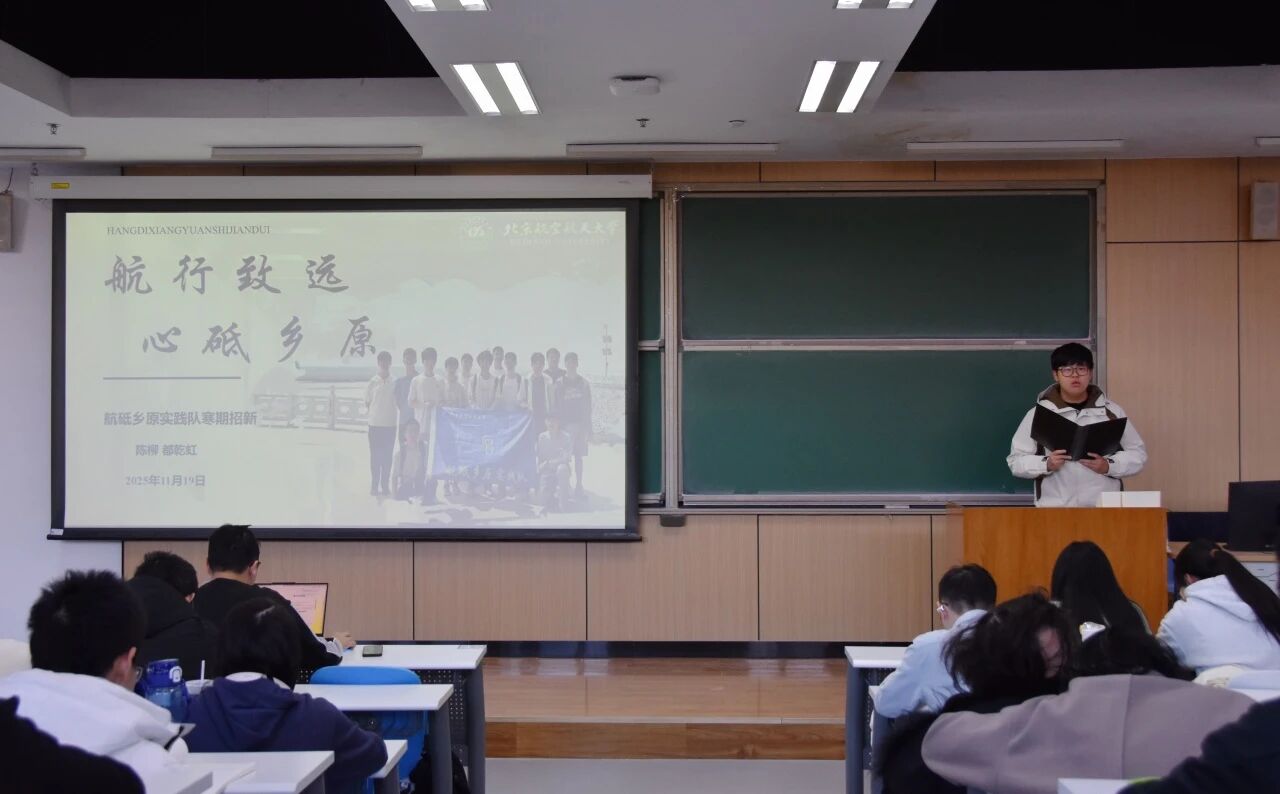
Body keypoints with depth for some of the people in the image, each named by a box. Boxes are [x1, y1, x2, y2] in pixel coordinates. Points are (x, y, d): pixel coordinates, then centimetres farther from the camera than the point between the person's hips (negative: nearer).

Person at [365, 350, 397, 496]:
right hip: (375, 424, -1)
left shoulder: (394, 383, 2)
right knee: (375, 455, 2)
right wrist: (375, 412, -2)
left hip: (390, 424, 1)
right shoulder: (373, 382, 0)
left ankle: (385, 485, 12)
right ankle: (374, 485, 7)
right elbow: (367, 402, 6)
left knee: (387, 456, 6)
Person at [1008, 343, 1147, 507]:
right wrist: (1046, 464, -13)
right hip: (1054, 510, -1)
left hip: (1104, 510, 1)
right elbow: (1016, 460, 5)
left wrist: (1109, 466, -8)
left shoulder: (1112, 412, 9)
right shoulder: (1038, 414, 5)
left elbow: (1137, 453, 10)